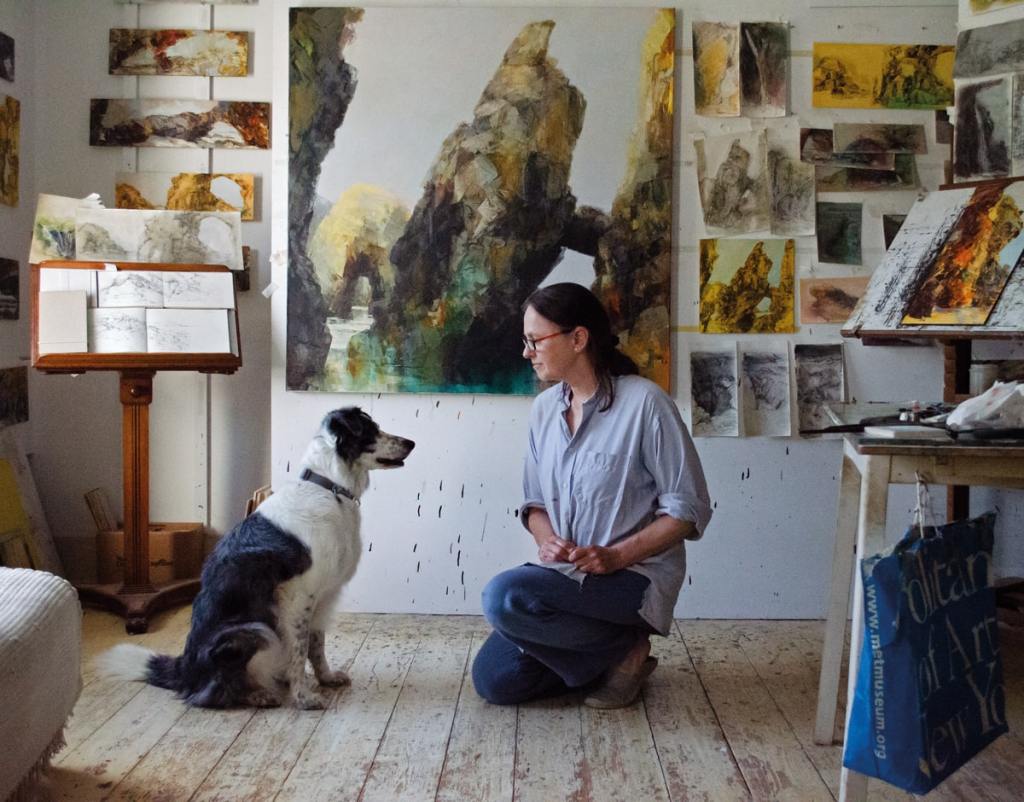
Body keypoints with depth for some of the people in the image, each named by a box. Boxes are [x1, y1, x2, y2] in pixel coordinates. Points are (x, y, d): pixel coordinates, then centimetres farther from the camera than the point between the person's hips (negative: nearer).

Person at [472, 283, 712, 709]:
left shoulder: (644, 402, -15)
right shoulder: (544, 408, 6)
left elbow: (689, 509, -13)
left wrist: (616, 556, -23)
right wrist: (546, 539, -9)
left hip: (635, 574, -7)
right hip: (564, 572, 7)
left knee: (503, 596, -29)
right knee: (494, 680, -3)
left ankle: (624, 647, -7)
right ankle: (612, 649, 14)